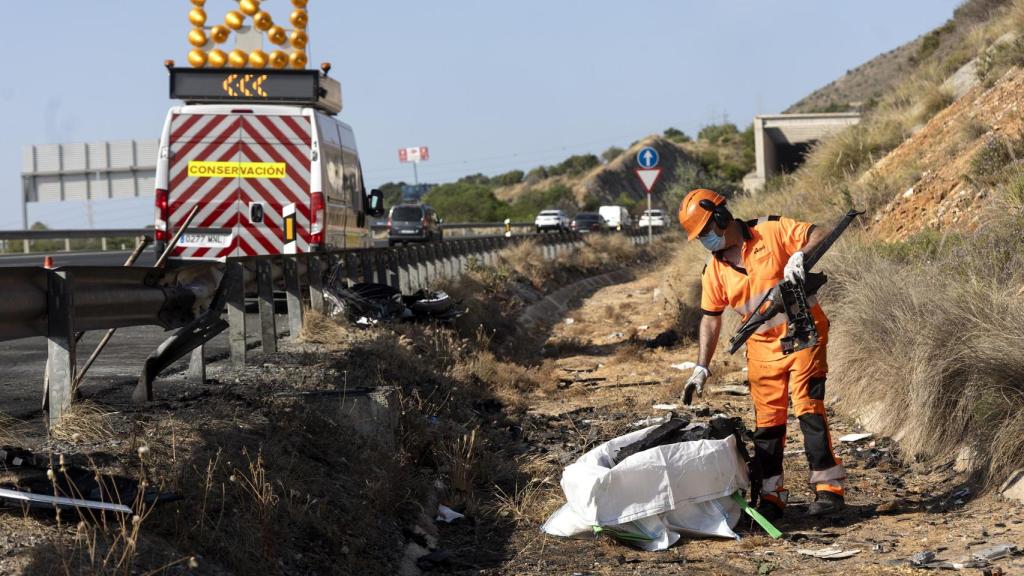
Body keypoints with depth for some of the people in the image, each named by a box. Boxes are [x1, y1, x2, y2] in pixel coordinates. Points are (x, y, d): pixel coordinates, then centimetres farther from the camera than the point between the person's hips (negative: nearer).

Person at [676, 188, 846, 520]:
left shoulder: (772, 231, -10)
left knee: (808, 406, -11)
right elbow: (711, 318, 9)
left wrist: (800, 255, -32)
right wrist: (701, 368, 5)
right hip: (763, 346, 5)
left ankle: (829, 489, -7)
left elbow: (819, 234, -12)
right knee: (767, 421, 5)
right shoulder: (715, 270, 4)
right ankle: (771, 496, 11)